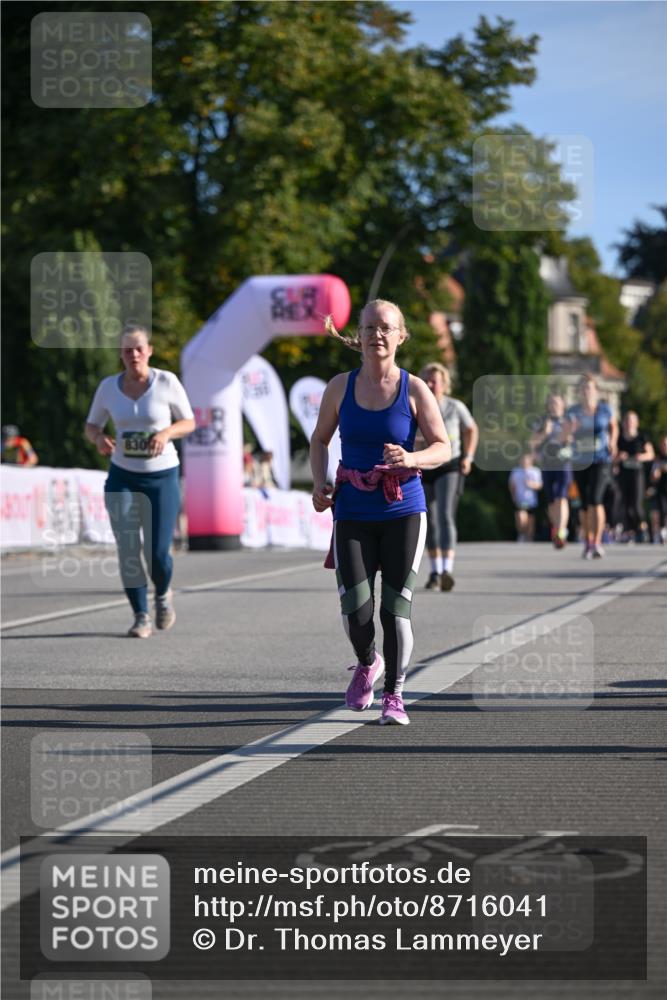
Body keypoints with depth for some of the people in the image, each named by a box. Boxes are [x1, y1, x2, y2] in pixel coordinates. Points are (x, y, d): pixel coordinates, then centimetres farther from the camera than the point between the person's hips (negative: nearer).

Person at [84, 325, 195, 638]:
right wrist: (99, 439, -15)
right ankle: (141, 617, 4)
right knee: (127, 550, -10)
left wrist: (167, 432, -21)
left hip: (162, 477, -2)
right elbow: (91, 426, 8)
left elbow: (189, 423, 0)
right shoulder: (108, 387, -1)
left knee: (157, 554, -5)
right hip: (122, 477, 2)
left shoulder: (167, 382, -8)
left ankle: (163, 594, 28)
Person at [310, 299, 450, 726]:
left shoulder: (414, 390, -3)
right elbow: (320, 439, 16)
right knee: (355, 610, -7)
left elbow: (443, 448, 0)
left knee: (396, 609, -3)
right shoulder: (341, 386, 3)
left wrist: (410, 459, -21)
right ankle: (368, 664, 26)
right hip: (354, 512, 1)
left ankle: (394, 696, 12)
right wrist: (319, 482, -1)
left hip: (403, 511, -1)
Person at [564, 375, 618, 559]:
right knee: (585, 504, 10)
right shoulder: (573, 412, -3)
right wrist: (571, 429, -29)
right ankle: (588, 542, 27)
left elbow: (614, 426, 16)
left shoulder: (604, 409, -3)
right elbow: (566, 438, -7)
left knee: (595, 499, -19)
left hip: (601, 461, -2)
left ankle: (597, 543, -18)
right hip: (580, 462, 2)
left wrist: (612, 442, -2)